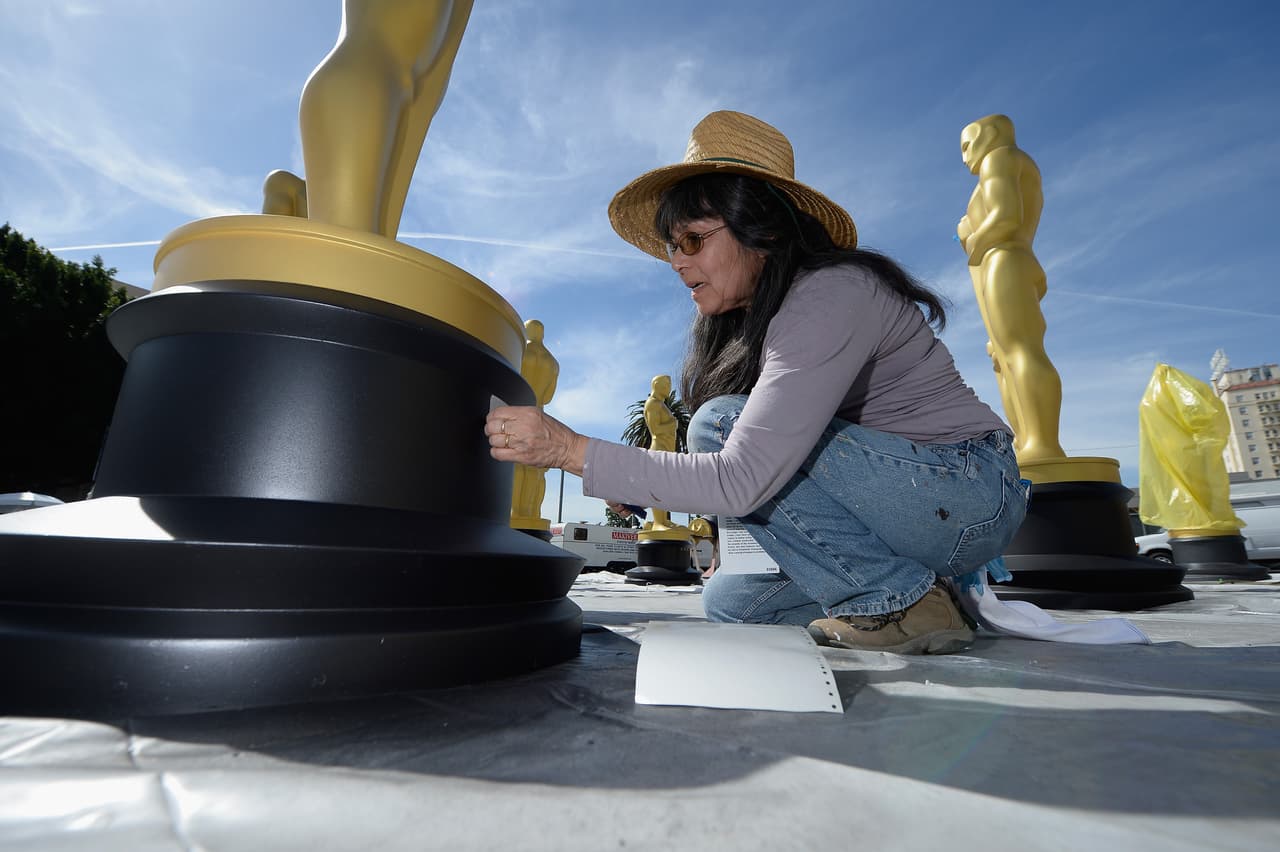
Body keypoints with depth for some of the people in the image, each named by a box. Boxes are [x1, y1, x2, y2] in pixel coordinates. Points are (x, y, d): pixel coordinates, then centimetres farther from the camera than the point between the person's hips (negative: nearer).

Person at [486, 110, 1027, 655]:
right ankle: (920, 591, 8)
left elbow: (742, 478, -30)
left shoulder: (830, 297, -22)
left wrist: (570, 449, -30)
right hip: (894, 500, 9)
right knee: (728, 600, 6)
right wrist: (642, 487, -6)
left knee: (721, 425, -23)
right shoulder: (757, 316, 8)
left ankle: (903, 603, -14)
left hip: (967, 495, -8)